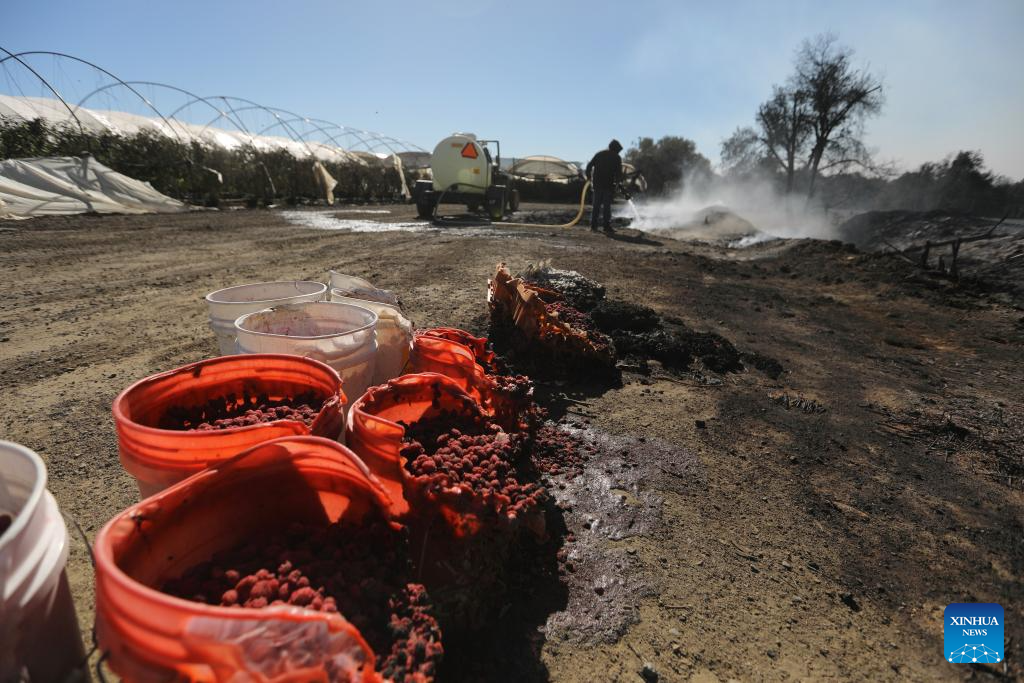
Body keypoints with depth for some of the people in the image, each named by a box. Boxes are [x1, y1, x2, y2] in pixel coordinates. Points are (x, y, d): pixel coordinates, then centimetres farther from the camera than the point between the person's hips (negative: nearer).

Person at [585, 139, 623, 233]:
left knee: (596, 205, 8)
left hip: (597, 183, 3)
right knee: (607, 205, -1)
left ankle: (593, 225, 5)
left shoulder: (599, 154, 12)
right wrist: (617, 181, 14)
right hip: (609, 184, -3)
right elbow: (619, 172, -3)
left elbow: (589, 166, 8)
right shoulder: (617, 157, 2)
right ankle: (607, 226, -3)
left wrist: (589, 177, 20)